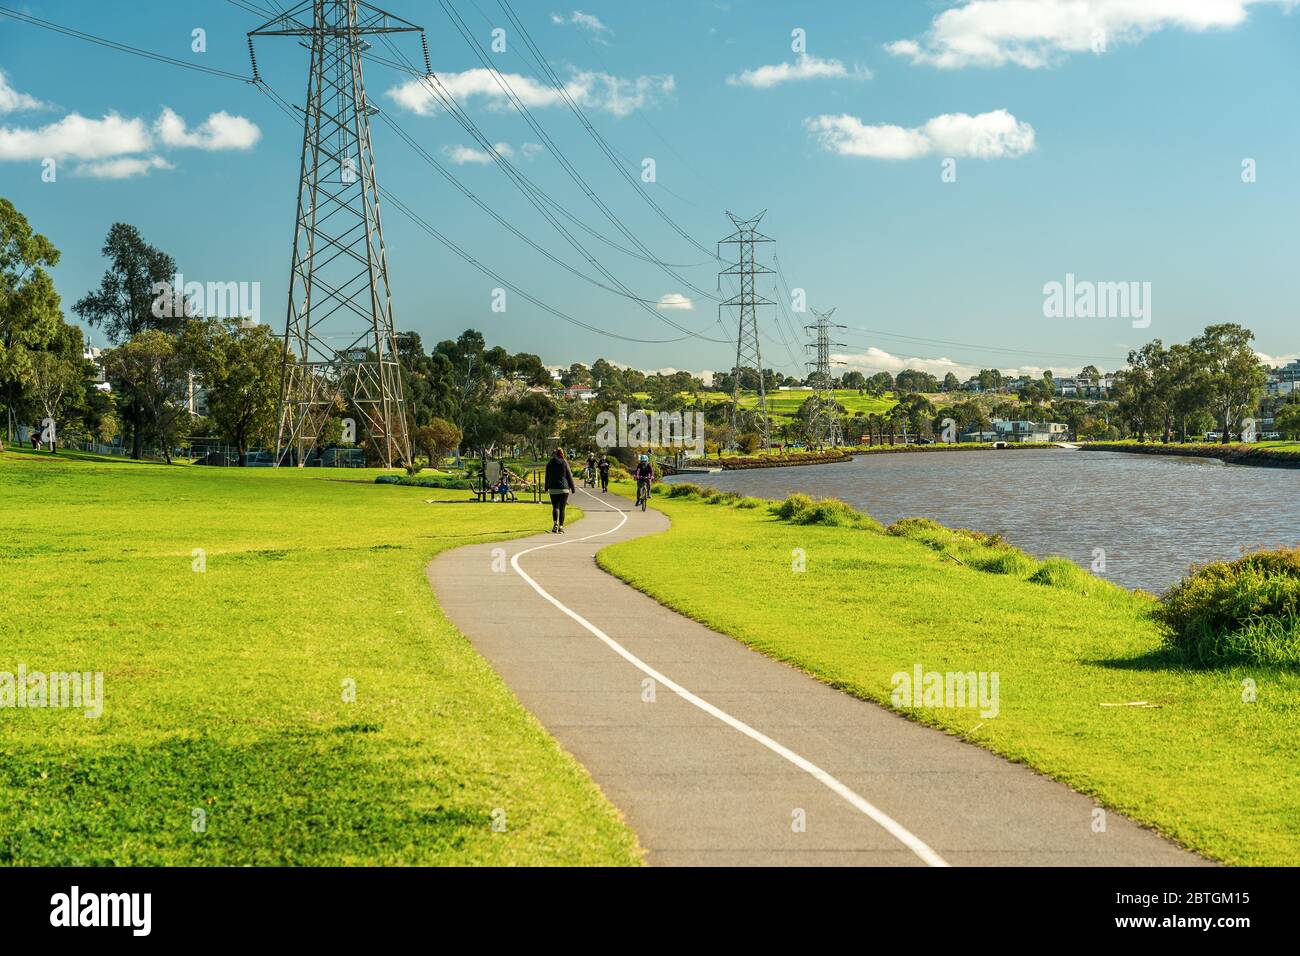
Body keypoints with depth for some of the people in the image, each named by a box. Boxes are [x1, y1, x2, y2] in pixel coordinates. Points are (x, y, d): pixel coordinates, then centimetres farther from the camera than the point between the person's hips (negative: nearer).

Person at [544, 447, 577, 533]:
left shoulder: (550, 464, 3)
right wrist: (573, 488, 6)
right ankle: (561, 527, 0)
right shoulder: (564, 463, -4)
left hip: (553, 489, 2)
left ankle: (555, 523, -16)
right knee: (562, 508, 3)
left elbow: (547, 477, 9)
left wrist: (546, 488, 18)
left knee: (555, 507, 7)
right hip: (564, 489, -2)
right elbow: (569, 476, -1)